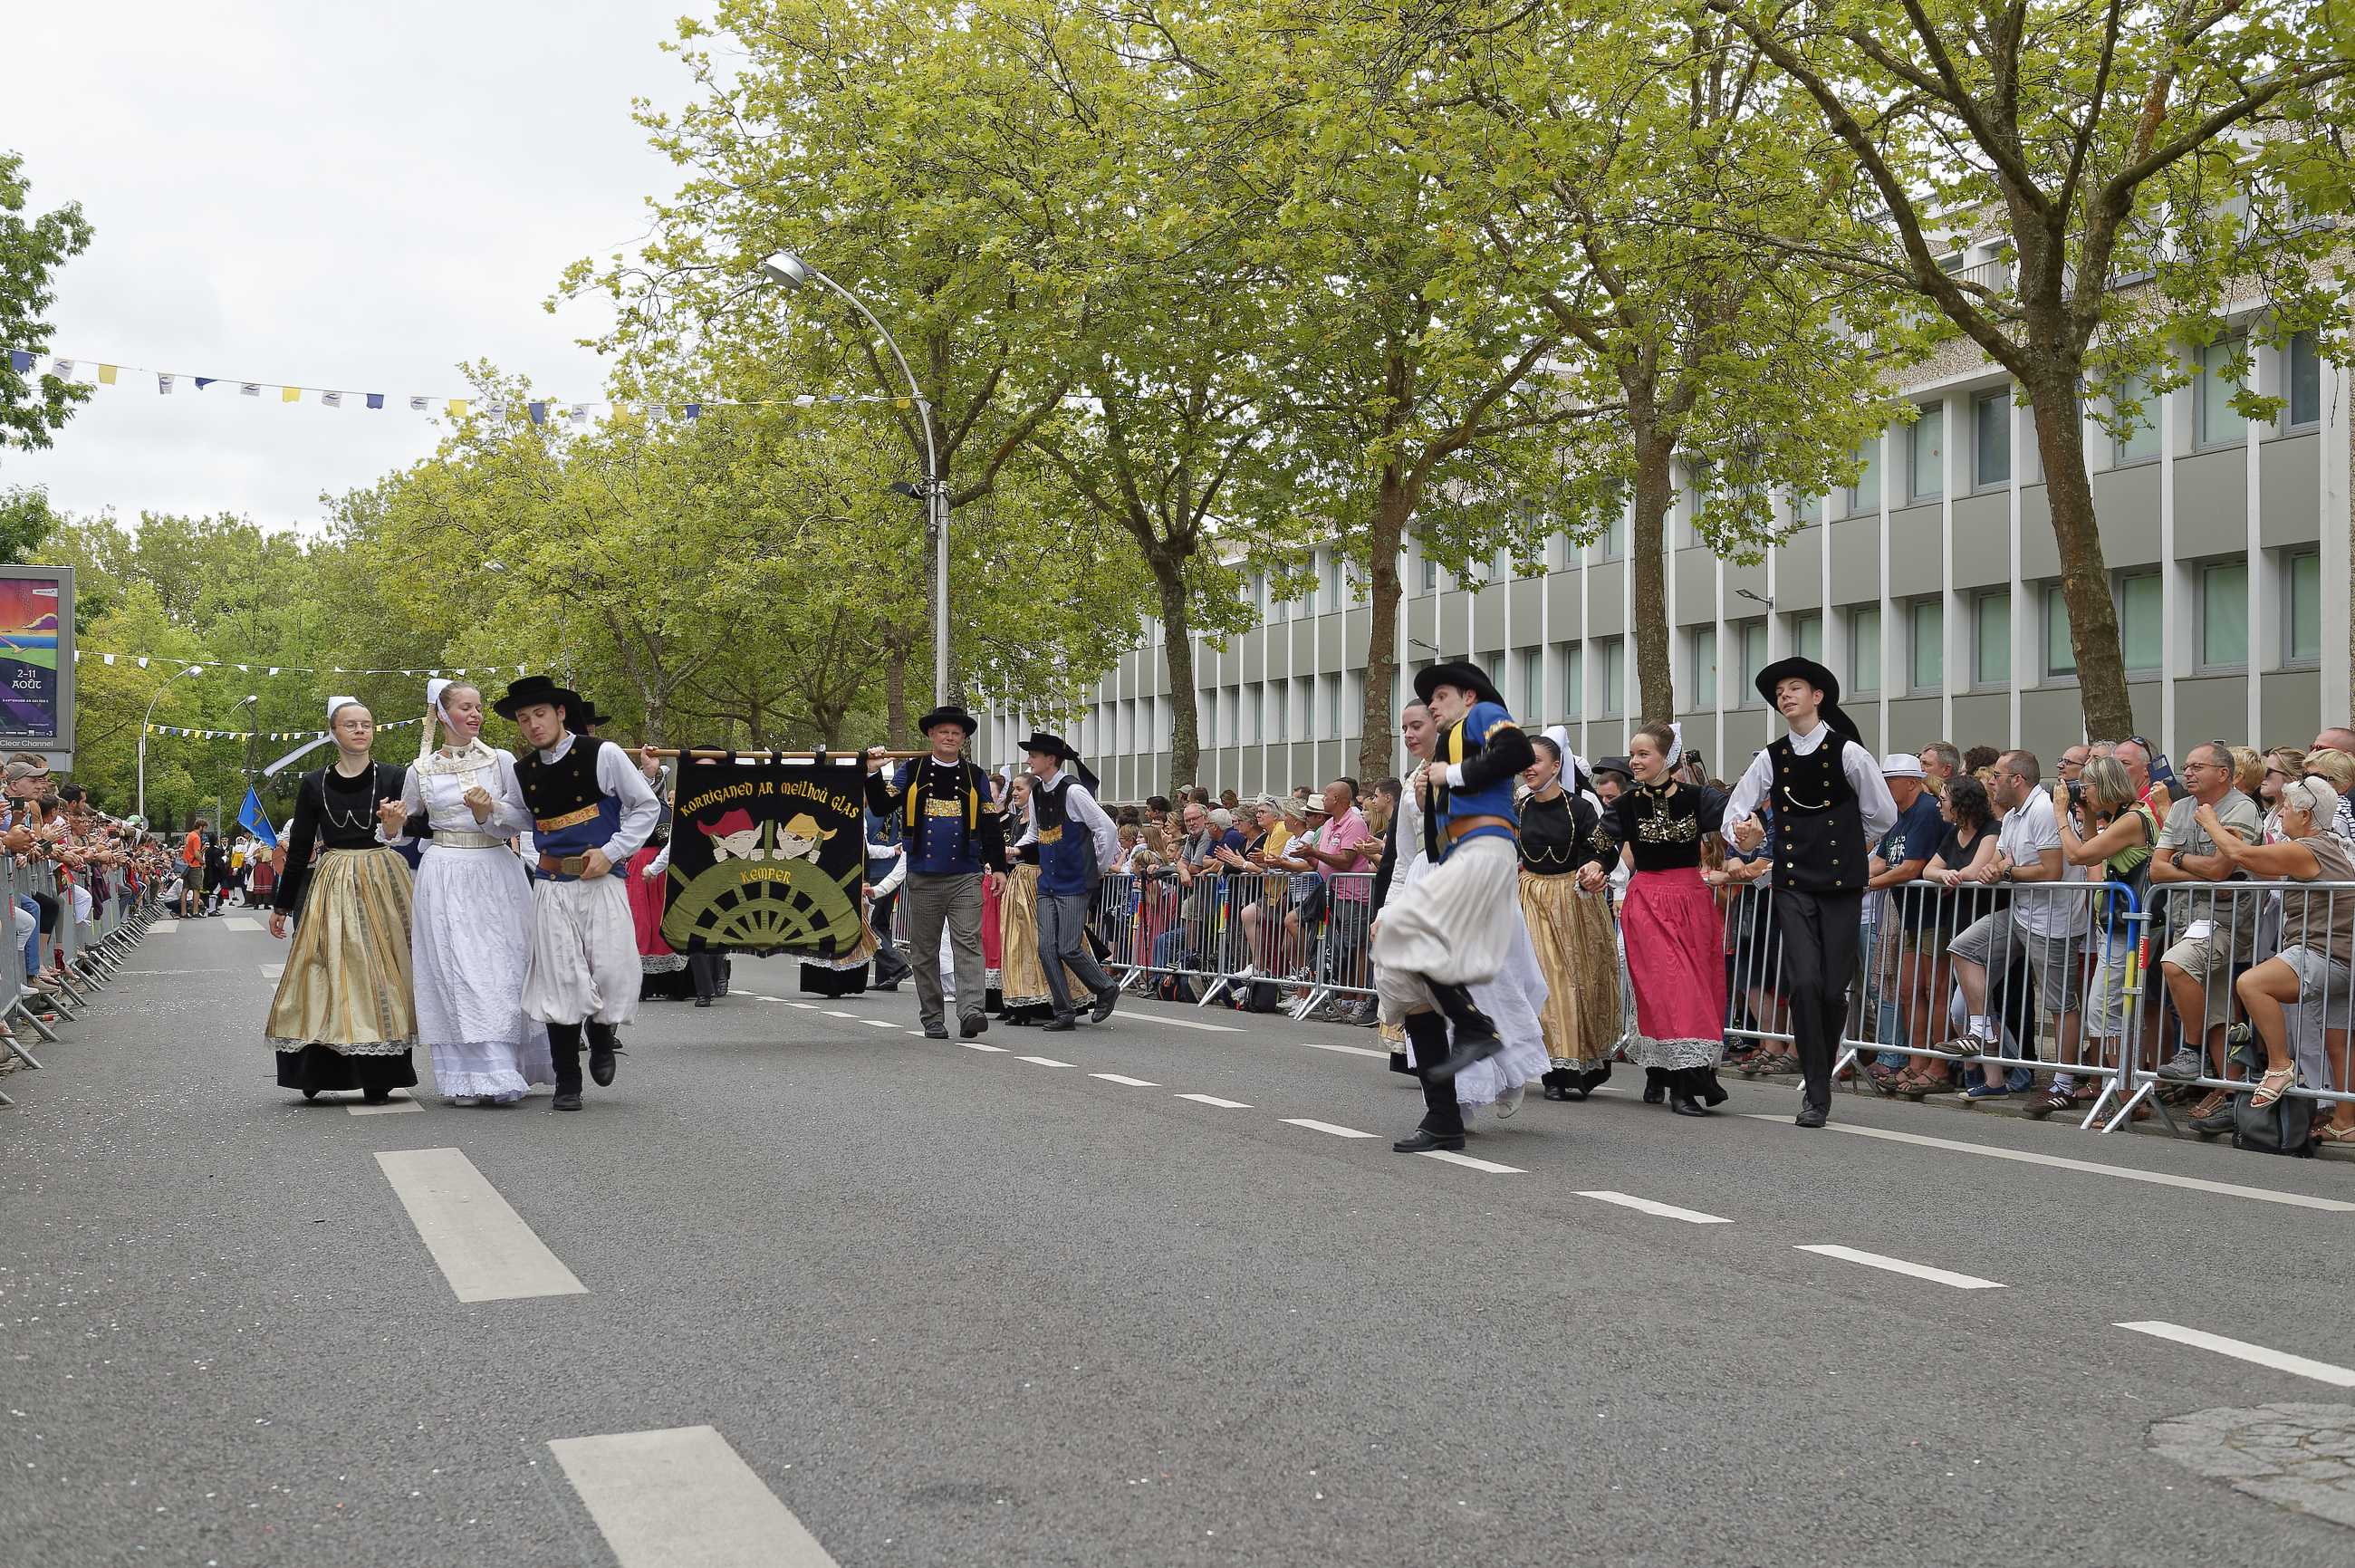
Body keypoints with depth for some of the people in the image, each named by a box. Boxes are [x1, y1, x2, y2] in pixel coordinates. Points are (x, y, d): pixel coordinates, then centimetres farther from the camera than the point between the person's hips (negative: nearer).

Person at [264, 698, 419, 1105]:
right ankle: (317, 1072, 6)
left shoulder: (395, 777, 2)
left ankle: (378, 1079, 5)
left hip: (383, 881, -1)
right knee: (326, 974, -2)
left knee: (379, 976, 0)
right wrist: (281, 905, 12)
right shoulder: (314, 784, 5)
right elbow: (299, 847, 10)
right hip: (332, 885, 1)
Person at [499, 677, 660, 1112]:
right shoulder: (522, 773, 10)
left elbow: (647, 807, 1)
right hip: (551, 886, 3)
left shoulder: (602, 755, -2)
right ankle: (567, 1082, 10)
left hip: (602, 882, -3)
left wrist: (612, 852, -7)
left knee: (613, 974, -8)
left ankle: (602, 1035, 27)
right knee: (560, 982, -1)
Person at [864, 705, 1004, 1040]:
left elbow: (990, 825, 11)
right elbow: (881, 807, 2)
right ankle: (932, 1019, 13)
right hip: (923, 877, 1)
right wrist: (874, 773, -12)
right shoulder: (911, 772, 7)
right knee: (924, 950, 6)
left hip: (965, 877, 0)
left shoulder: (974, 777, 10)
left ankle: (970, 1012, -21)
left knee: (968, 943, -13)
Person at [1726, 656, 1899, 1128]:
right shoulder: (1771, 759, 6)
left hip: (1841, 884, -1)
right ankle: (1817, 1096, -5)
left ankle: (1818, 1079, 20)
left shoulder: (1847, 753, -2)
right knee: (1804, 983, -12)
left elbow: (1883, 814, 7)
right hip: (1793, 884, 1)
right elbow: (1734, 813, 10)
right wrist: (1744, 837, -10)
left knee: (1834, 990, -2)